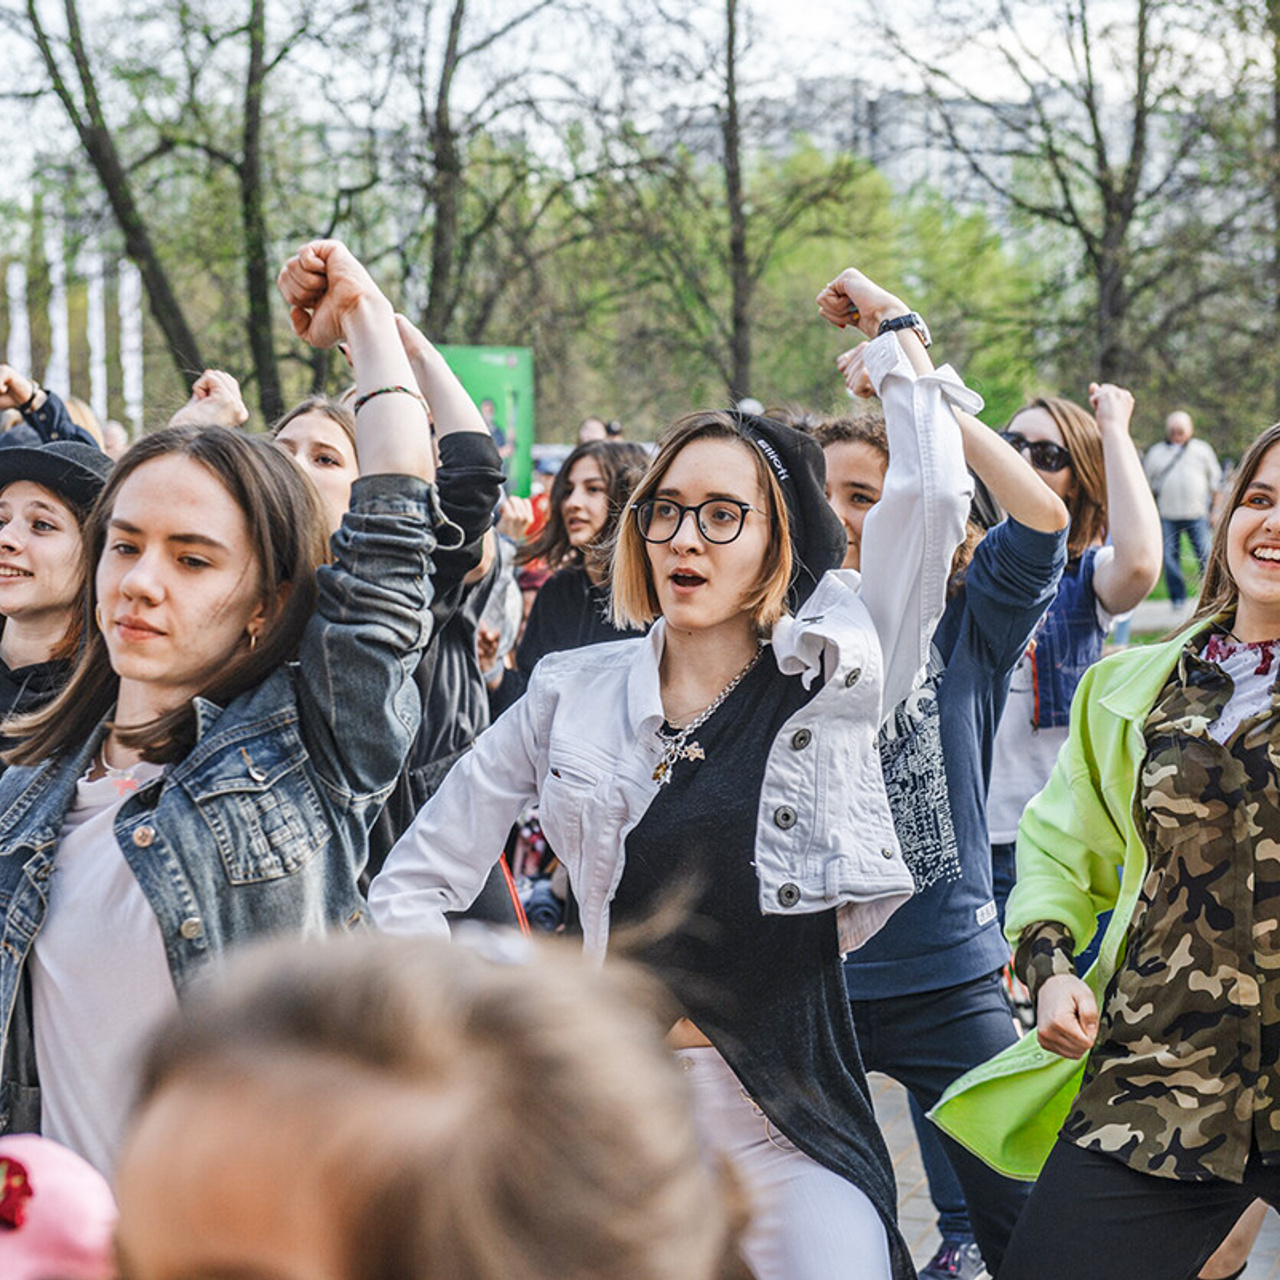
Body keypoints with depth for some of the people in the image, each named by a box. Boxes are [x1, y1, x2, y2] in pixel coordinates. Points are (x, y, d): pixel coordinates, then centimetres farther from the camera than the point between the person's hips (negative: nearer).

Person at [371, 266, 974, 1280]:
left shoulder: (829, 680, 1)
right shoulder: (574, 692, 5)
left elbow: (933, 495, -11)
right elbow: (414, 880, 9)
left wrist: (894, 328, 1)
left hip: (789, 1121, -1)